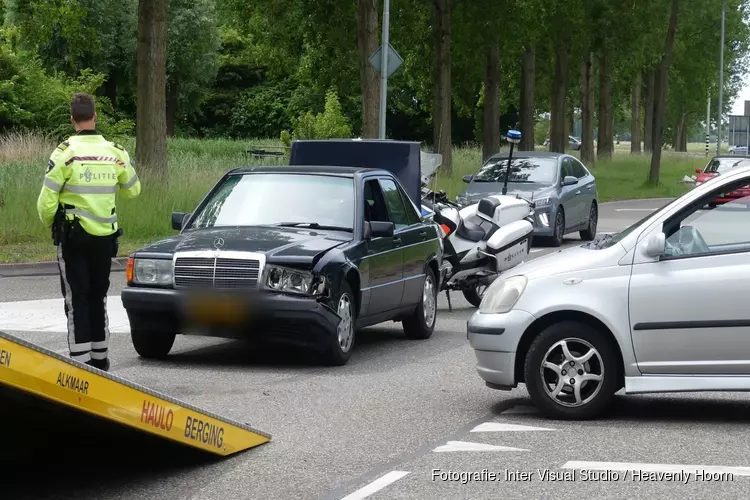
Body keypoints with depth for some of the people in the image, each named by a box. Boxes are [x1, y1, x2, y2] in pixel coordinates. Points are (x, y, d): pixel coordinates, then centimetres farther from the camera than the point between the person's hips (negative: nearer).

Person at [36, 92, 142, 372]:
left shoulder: (65, 152, -13)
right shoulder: (115, 152, -1)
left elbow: (46, 202, -13)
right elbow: (133, 190, 14)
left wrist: (49, 223, 7)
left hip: (73, 236, -4)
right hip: (105, 236, 4)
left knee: (77, 299, 0)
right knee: (98, 297, 15)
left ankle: (80, 359, -5)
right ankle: (100, 357, 20)